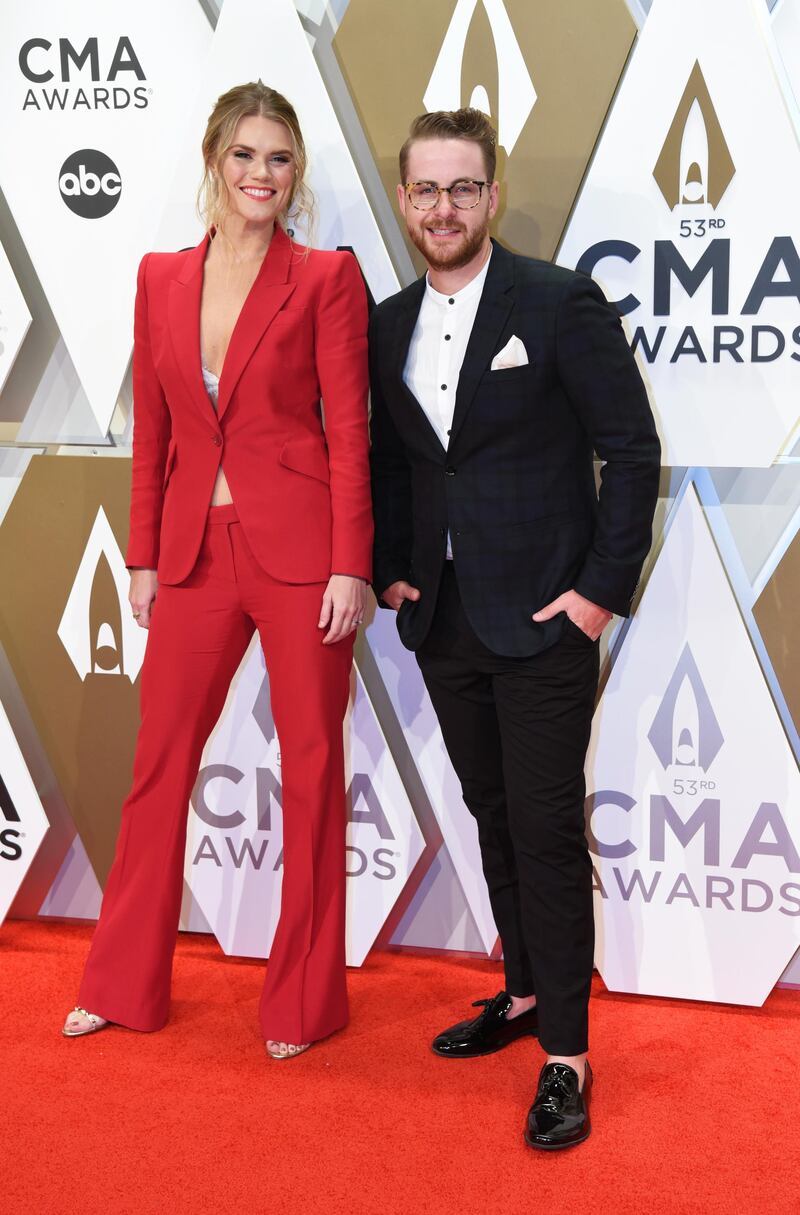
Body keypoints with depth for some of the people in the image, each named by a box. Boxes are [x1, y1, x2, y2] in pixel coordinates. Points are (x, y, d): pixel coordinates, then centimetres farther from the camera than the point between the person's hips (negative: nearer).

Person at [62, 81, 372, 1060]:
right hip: (196, 549, 4)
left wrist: (349, 567, -12)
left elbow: (348, 432, -7)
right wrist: (144, 556, 9)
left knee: (311, 768, 5)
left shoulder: (327, 279, -3)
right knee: (160, 760, 12)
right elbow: (151, 431, 11)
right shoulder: (161, 279, 9)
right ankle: (124, 984, 29)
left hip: (298, 549, -4)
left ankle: (303, 998, 21)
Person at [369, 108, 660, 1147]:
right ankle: (526, 992, 32)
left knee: (547, 827, -3)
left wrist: (603, 590, -12)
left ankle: (565, 1055, 7)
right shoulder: (389, 324, 9)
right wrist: (392, 572, 9)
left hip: (543, 620, -5)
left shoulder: (561, 303, -9)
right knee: (493, 815, 15)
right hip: (443, 620, 6)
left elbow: (633, 450, -9)